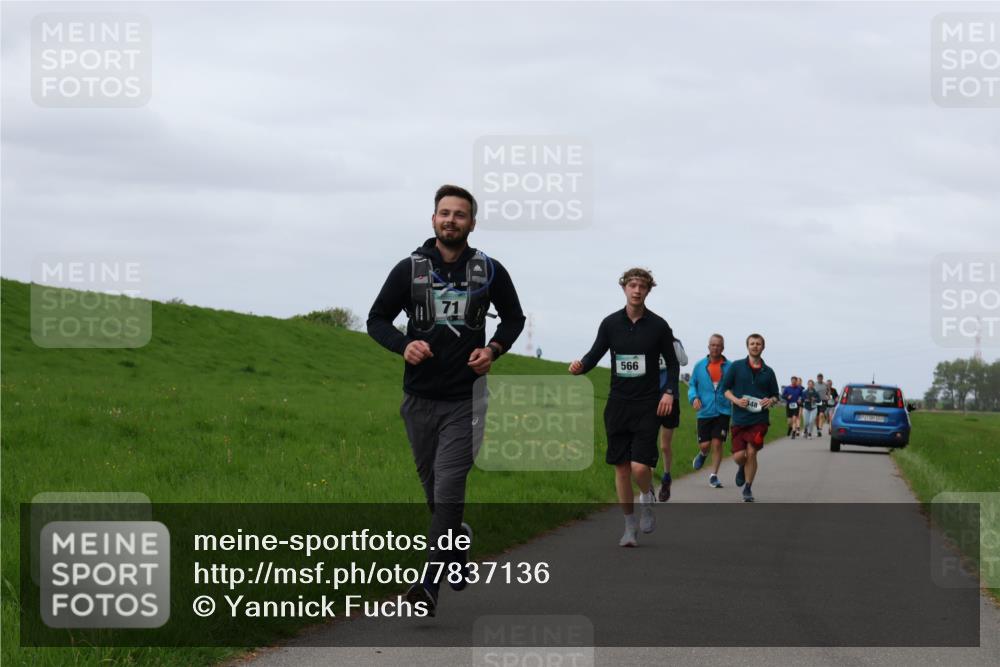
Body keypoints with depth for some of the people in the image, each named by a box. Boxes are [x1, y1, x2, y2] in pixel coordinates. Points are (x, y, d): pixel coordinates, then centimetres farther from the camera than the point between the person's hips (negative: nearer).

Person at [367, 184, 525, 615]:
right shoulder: (409, 269, 0)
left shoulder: (490, 272, 1)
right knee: (434, 490, 13)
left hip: (464, 399, -2)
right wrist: (403, 345, -14)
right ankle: (458, 539, 43)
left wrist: (493, 350, -4)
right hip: (419, 399, 2)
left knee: (448, 490, -13)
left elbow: (513, 318, 15)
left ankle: (431, 584, -15)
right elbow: (377, 319, 6)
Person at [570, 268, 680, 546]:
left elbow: (672, 363, 8)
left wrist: (669, 391, -7)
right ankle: (630, 527, 16)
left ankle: (647, 500, 20)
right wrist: (580, 366, -12)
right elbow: (595, 354, 10)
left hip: (647, 406, -2)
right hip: (618, 404, 3)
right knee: (621, 467, 4)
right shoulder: (610, 323, 4)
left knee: (640, 467, -14)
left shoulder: (658, 326, 0)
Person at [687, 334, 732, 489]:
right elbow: (692, 385, 11)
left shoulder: (730, 367, 1)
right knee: (705, 444, 0)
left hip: (723, 412, -1)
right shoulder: (700, 365, 4)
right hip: (705, 411, 1)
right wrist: (694, 397, -9)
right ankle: (703, 454, 37)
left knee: (717, 443, -6)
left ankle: (714, 476, 5)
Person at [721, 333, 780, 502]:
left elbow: (776, 396, 17)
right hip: (739, 418, 0)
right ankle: (742, 468, 32)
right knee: (739, 455, -6)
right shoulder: (736, 366, 4)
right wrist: (736, 400, -11)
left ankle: (748, 489, 6)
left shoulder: (768, 372, 9)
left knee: (751, 452, -9)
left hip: (759, 419, 0)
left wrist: (771, 401, -7)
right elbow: (725, 388, 7)